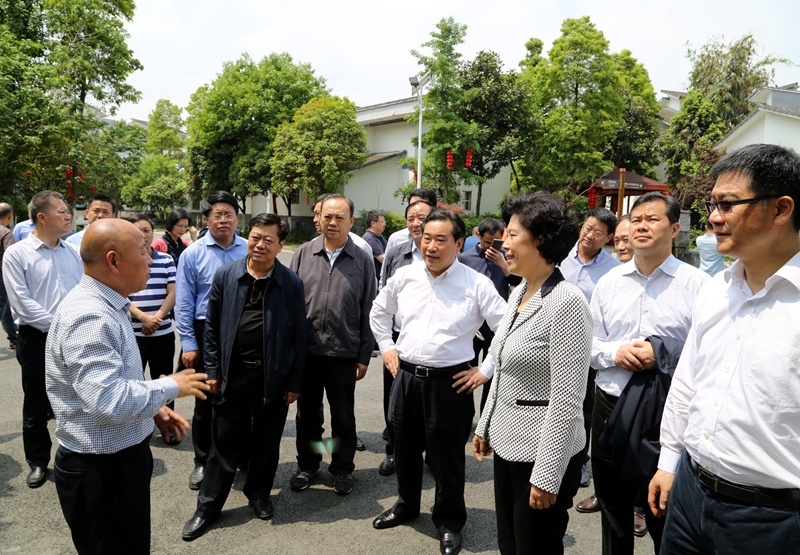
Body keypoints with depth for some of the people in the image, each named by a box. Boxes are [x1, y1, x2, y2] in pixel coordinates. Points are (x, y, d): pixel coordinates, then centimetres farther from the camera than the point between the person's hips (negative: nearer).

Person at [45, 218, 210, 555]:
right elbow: (110, 402, -35)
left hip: (121, 457, 10)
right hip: (101, 469, -10)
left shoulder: (105, 306, 7)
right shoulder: (90, 318, -27)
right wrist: (172, 387, -20)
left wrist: (155, 409, 7)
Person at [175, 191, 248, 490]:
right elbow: (184, 303, -2)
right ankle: (202, 462, 28)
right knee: (205, 401, 11)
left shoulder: (249, 250, -1)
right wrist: (189, 344, -5)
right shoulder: (193, 253, -3)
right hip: (207, 333, -1)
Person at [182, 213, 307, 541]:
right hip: (233, 375, 1)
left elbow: (299, 335, -2)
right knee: (224, 443, 10)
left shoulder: (291, 284, -6)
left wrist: (294, 382, -2)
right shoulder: (225, 275, -1)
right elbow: (212, 326, 4)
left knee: (266, 441, 14)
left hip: (273, 377, 0)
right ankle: (208, 506, 25)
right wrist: (213, 370, 1)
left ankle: (259, 493, 36)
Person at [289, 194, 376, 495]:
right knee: (307, 412, 15)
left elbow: (368, 311, 0)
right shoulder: (303, 253, 1)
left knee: (343, 415, 13)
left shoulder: (363, 260, -2)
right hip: (306, 349, 1)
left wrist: (364, 356, -1)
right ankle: (307, 464, 34)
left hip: (344, 352, -1)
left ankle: (342, 468, 31)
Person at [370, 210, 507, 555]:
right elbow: (379, 311, 19)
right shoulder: (405, 276, 1)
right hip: (406, 377, 4)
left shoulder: (477, 285, -12)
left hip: (450, 383, -4)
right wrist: (387, 348, 13)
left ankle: (449, 523, 33)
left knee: (446, 457, 9)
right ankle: (406, 505, 45)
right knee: (404, 449, 20)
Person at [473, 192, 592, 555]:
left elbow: (566, 402, -21)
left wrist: (547, 476, -19)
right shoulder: (518, 294, 6)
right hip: (507, 444, 8)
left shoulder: (567, 303, -21)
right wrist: (485, 426, 18)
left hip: (543, 452, -8)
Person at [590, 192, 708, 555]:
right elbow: (589, 343, 8)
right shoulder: (609, 283, 6)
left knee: (664, 522, 12)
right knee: (613, 513, 21)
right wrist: (615, 353, -11)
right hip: (610, 406, 4)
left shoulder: (697, 284, -7)